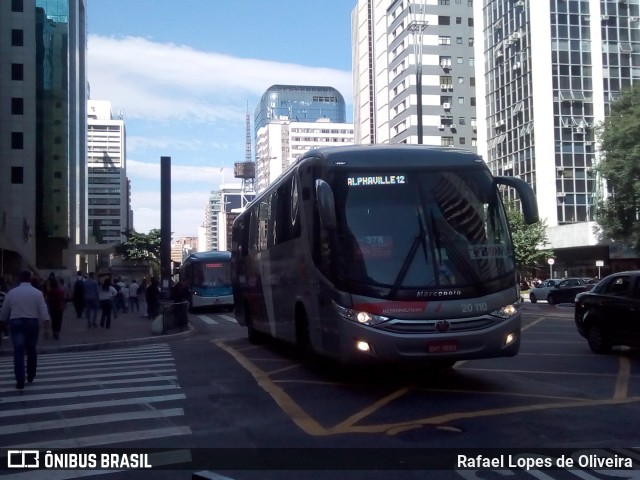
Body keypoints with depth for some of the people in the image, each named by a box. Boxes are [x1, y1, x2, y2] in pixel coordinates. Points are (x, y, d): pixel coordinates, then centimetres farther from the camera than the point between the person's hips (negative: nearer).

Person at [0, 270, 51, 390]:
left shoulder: (11, 292, 2)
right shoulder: (37, 293, -1)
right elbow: (43, 311, -10)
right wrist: (46, 321, -9)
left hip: (16, 323, -1)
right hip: (32, 323, 1)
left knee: (18, 352, -4)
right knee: (31, 351, 16)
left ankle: (20, 381, -12)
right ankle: (30, 376, 29)